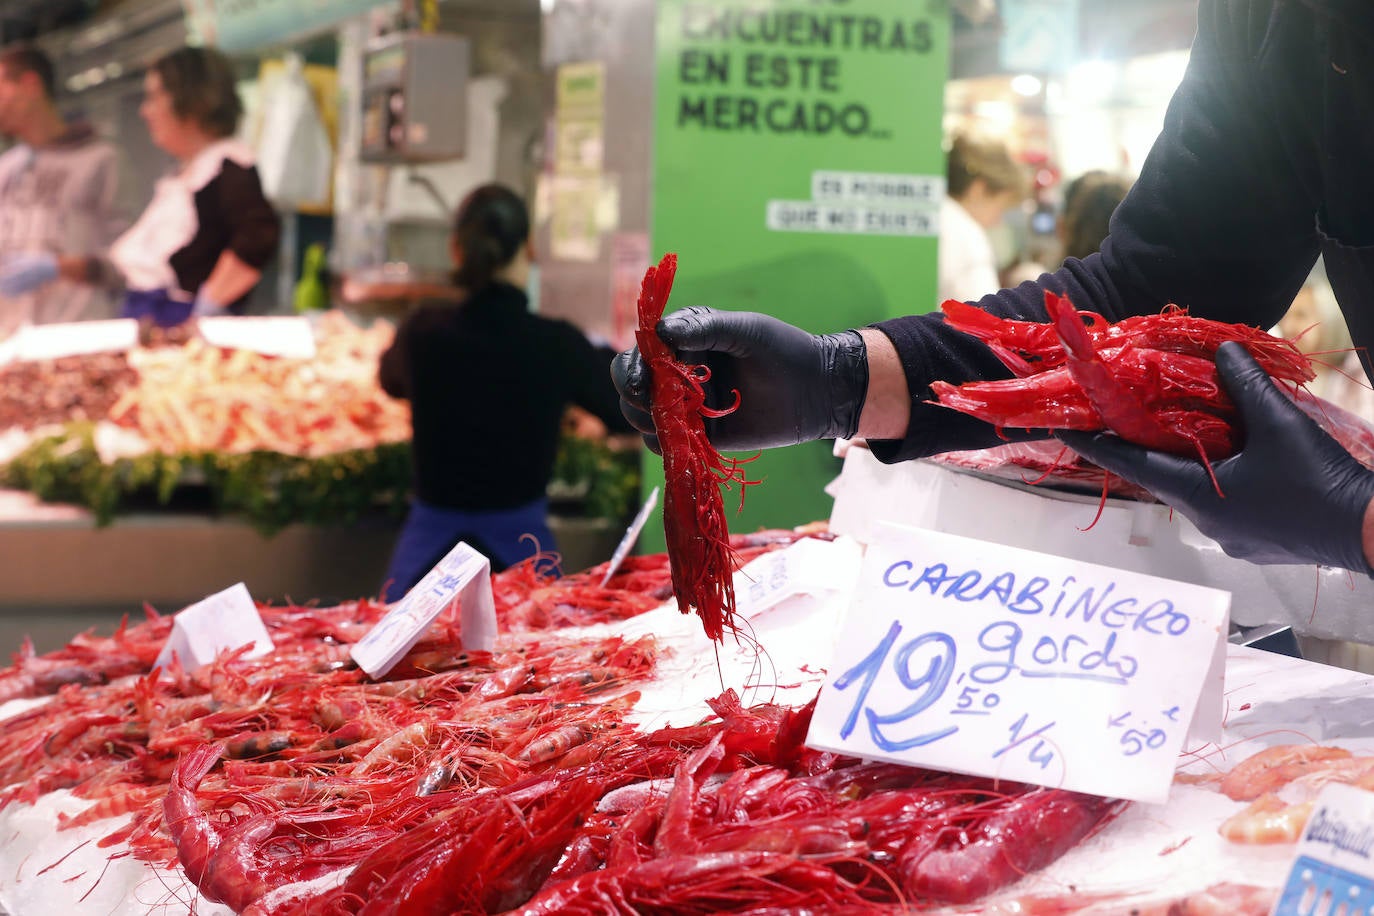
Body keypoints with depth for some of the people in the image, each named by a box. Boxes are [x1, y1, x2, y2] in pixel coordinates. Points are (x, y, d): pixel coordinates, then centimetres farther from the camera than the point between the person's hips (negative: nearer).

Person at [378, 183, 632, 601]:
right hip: (520, 546, -1)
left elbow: (392, 381, 19)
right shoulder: (557, 344, -11)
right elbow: (628, 413, 8)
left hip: (427, 549, 1)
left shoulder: (423, 331, -7)